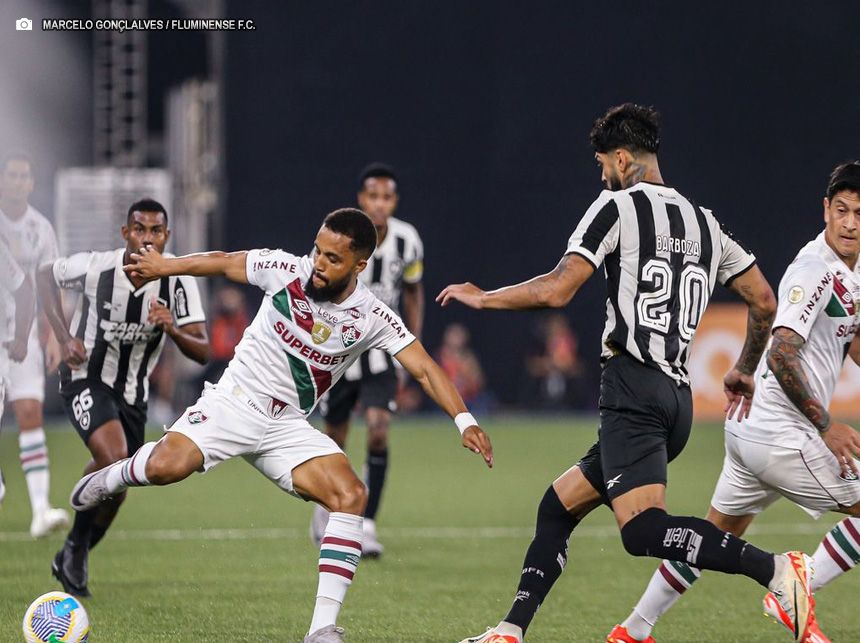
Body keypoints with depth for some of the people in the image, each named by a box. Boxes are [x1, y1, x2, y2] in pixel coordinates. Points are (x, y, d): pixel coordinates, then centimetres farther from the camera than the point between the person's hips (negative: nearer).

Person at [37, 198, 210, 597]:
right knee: (113, 457, -28)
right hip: (86, 379, -4)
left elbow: (202, 352, -16)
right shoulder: (95, 267, -19)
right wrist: (65, 337, -8)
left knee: (116, 487, 10)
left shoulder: (178, 282, -15)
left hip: (133, 392, 4)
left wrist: (173, 330, -37)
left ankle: (72, 562, 35)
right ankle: (76, 546, -8)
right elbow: (46, 275, 2)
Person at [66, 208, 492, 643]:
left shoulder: (372, 317, -8)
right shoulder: (286, 270, -9)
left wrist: (464, 420, -23)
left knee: (351, 495, -21)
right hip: (235, 399, -2)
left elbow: (424, 369, -10)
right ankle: (113, 477, 10)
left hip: (288, 427, 2)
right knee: (166, 467, -29)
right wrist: (164, 267, 16)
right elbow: (223, 263, 8)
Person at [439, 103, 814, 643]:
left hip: (633, 388, -9)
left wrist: (481, 297, 5)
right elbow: (765, 302, 19)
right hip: (679, 396, 9)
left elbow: (557, 290, -10)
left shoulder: (618, 207, -2)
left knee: (643, 529, -21)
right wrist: (746, 370, 35)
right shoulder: (705, 222, 19)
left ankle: (776, 571, -33)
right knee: (557, 507, 17)